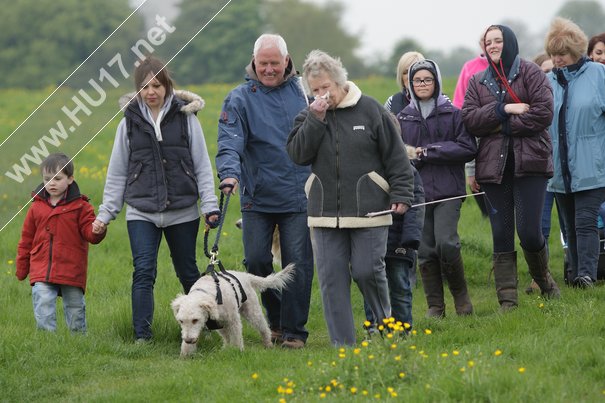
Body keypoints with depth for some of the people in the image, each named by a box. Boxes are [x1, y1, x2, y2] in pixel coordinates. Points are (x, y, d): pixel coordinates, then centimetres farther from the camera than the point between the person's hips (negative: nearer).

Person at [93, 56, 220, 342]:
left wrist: (210, 205, -5)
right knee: (143, 272, -12)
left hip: (182, 211, 0)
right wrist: (105, 214, 5)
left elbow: (202, 166, 3)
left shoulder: (185, 118, 1)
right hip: (141, 213, 0)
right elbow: (117, 174, 10)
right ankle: (142, 336, -11)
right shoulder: (129, 123, 5)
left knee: (187, 272, 10)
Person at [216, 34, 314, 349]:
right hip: (258, 197, -1)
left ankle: (293, 330, 4)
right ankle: (275, 317, 22)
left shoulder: (302, 91, 6)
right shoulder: (240, 99, -2)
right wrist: (230, 172, -32)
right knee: (257, 260, -1)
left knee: (298, 264, -3)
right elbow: (230, 143, -13)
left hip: (298, 196, 1)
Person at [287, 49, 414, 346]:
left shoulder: (369, 110, -2)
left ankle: (385, 322, 21)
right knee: (331, 277, 0)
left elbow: (396, 157, 1)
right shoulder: (309, 117, 7)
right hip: (326, 213, 3)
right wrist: (315, 119, -14)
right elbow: (297, 154, -7)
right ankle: (342, 343, 4)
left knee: (368, 270, -7)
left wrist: (401, 195, -3)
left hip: (368, 210, -3)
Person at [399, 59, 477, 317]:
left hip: (447, 190, -3)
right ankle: (435, 306, 11)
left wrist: (428, 151, -10)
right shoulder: (403, 118, 11)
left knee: (446, 243, -15)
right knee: (425, 251, 2)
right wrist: (413, 157, -13)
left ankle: (461, 295, 6)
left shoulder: (452, 114, 2)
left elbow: (468, 148, -5)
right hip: (417, 189, 3)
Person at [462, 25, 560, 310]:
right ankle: (507, 301, 4)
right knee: (501, 236, 2)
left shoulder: (530, 73, 1)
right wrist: (504, 109, -12)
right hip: (494, 166, 4)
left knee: (529, 232, -11)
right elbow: (469, 119, 1)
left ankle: (544, 281, 17)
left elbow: (543, 112, -10)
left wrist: (503, 126, -9)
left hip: (529, 162, -4)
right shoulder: (478, 82, 14)